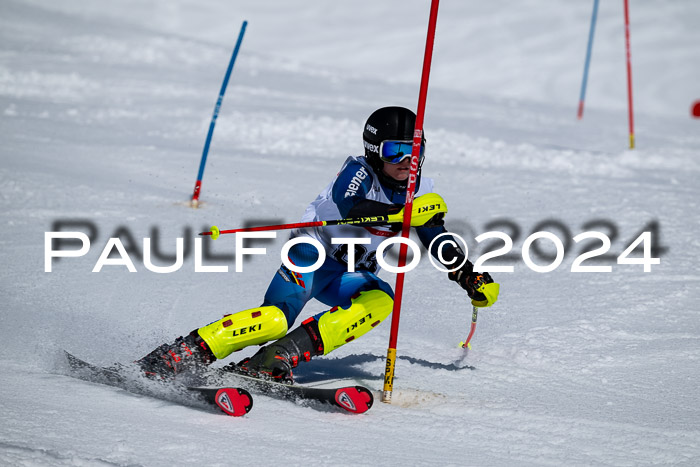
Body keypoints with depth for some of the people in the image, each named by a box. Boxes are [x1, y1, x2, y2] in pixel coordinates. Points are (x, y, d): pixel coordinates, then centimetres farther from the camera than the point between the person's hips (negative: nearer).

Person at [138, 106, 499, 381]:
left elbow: (436, 238, 20)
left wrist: (470, 276, 13)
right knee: (276, 319, -30)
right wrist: (403, 214, -48)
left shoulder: (419, 188, 3)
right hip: (313, 256, -6)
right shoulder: (358, 171, -15)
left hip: (350, 274, 6)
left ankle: (279, 358, -32)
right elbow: (351, 208, -37)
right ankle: (189, 351, -23)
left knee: (381, 300, -29)